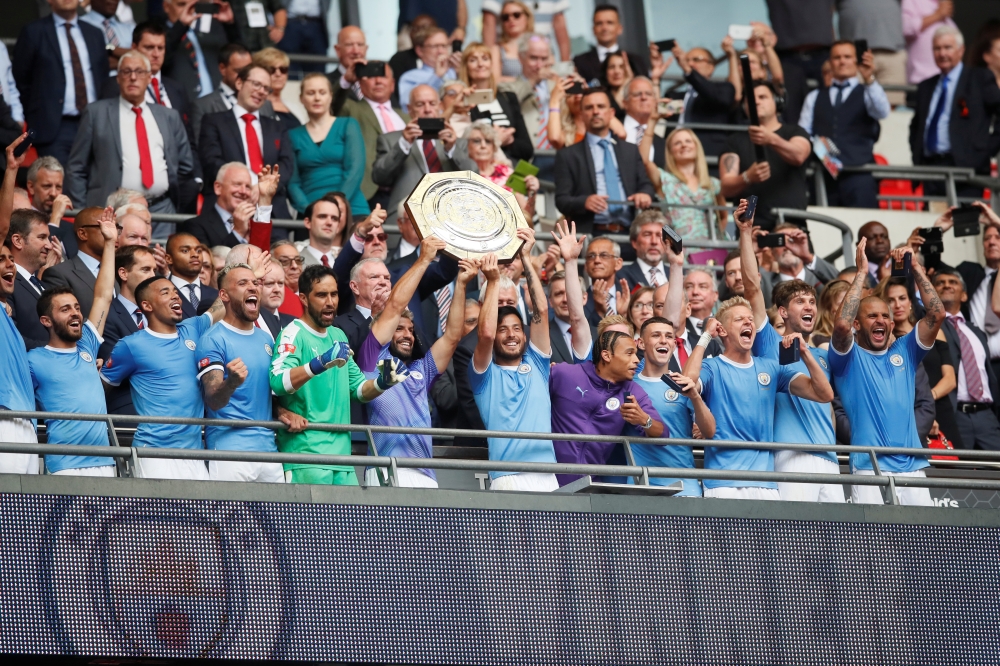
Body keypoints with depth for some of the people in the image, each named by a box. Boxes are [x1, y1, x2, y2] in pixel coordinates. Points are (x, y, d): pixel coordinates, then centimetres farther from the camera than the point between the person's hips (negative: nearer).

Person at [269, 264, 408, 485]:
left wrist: (382, 383, 3)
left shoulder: (338, 336, 19)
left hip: (342, 452, 7)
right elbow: (278, 382, -21)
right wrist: (319, 364, -34)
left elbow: (358, 388, 24)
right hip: (306, 453, -7)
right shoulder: (294, 334, -5)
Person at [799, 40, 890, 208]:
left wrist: (869, 79, -26)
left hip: (858, 173, -2)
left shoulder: (867, 93, 13)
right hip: (823, 174, 2)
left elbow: (882, 111, -9)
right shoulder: (814, 97, 23)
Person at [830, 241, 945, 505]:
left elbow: (937, 314, 8)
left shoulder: (904, 351, 17)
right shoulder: (849, 356, 6)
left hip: (912, 466, 4)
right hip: (869, 467, -4)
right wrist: (862, 272, -10)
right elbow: (842, 324, -15)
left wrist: (916, 268, 4)